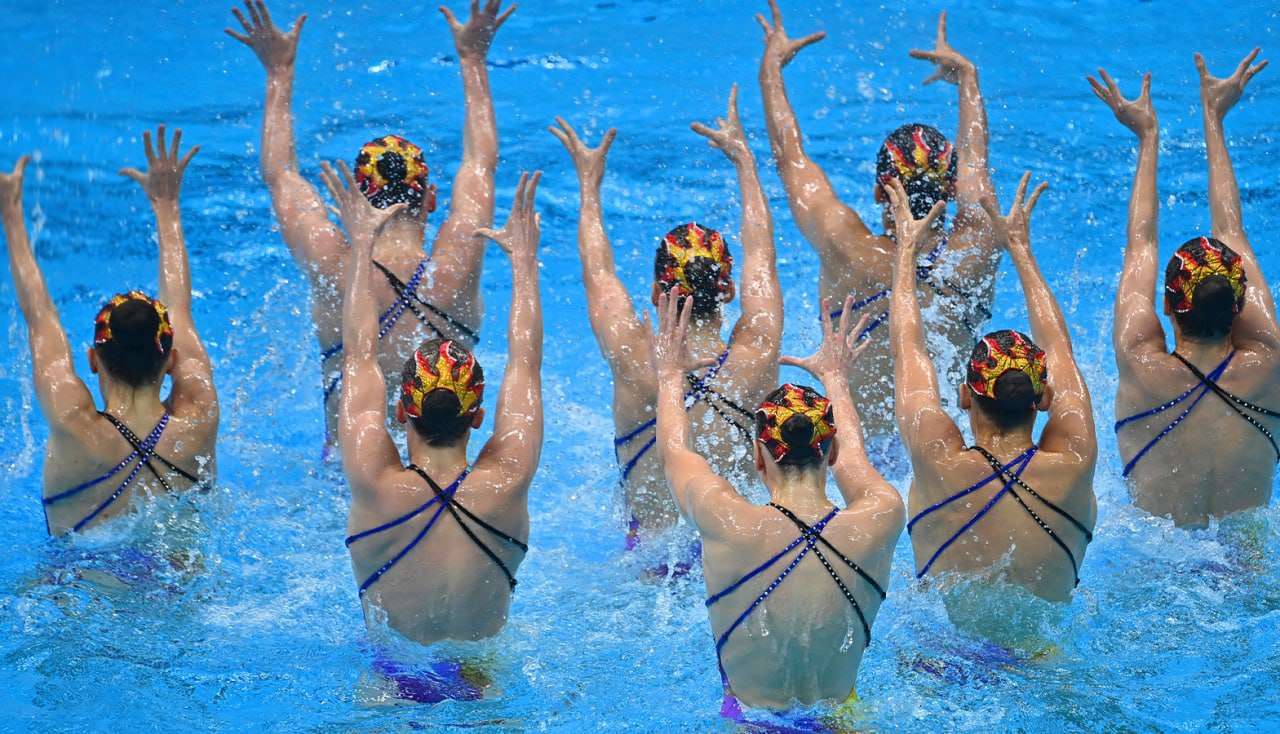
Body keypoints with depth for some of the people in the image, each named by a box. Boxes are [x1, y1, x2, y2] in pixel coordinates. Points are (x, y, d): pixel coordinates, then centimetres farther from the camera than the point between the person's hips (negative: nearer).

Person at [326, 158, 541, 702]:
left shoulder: (375, 487, -21)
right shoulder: (505, 487, -20)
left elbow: (359, 354, -7)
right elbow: (526, 361, -5)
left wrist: (362, 244, 3)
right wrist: (524, 257, 6)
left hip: (386, 683, -3)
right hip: (484, 679, 3)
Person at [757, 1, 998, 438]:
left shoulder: (850, 254, -13)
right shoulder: (976, 250, -7)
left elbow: (789, 157, 3)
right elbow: (975, 156, 13)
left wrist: (771, 68, 19)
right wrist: (966, 75, 31)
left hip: (859, 451, -4)